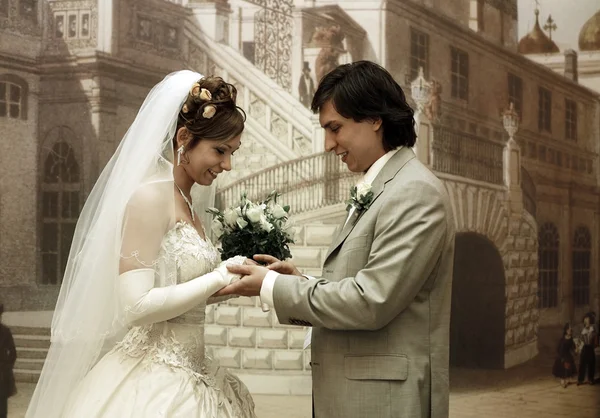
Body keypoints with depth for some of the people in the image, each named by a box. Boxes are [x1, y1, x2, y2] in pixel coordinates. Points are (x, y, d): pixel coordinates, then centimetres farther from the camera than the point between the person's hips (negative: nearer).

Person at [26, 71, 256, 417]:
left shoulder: (185, 204, 11)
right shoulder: (150, 196, -14)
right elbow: (137, 305, -21)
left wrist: (233, 282, 5)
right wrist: (220, 277, -16)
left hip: (187, 376, 9)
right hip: (151, 385, -9)